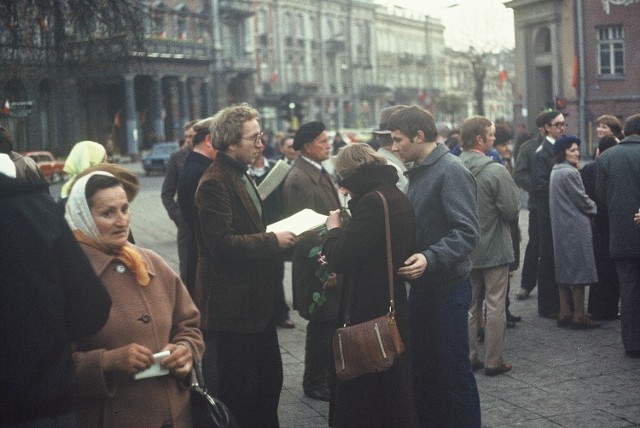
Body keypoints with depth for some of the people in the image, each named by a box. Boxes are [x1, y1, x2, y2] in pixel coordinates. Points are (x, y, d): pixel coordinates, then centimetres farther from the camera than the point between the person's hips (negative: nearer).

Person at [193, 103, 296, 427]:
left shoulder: (240, 175, 14)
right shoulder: (214, 183, -18)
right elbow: (222, 243, -25)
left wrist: (278, 236, 7)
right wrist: (273, 241, -18)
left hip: (255, 300, 10)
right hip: (231, 305, -10)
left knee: (270, 377, 17)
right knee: (239, 389, 1)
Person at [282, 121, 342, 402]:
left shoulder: (320, 172, 12)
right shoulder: (299, 179, -18)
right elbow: (302, 228, -21)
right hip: (317, 265, -9)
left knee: (331, 324, 16)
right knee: (322, 326, 1)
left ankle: (328, 376, 30)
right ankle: (314, 384, 15)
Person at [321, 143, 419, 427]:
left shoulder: (372, 201, -20)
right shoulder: (397, 197, 9)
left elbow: (340, 259, -22)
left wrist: (333, 228, -4)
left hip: (368, 310, -10)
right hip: (392, 305, 10)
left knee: (360, 395, 3)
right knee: (393, 388, 21)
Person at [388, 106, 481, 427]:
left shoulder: (451, 171, -14)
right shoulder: (418, 172, 13)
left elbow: (467, 232, -22)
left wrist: (430, 259, -33)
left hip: (447, 288, -9)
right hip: (421, 286, 9)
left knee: (454, 371, 0)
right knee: (422, 367, 15)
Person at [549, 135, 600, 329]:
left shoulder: (555, 172, 13)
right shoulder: (570, 173, -16)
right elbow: (582, 201, -12)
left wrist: (590, 206, 16)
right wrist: (595, 208, 6)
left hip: (561, 228, 9)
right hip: (576, 227, -9)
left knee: (565, 270, 11)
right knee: (579, 270, -3)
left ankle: (564, 314, 15)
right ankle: (579, 315, 1)